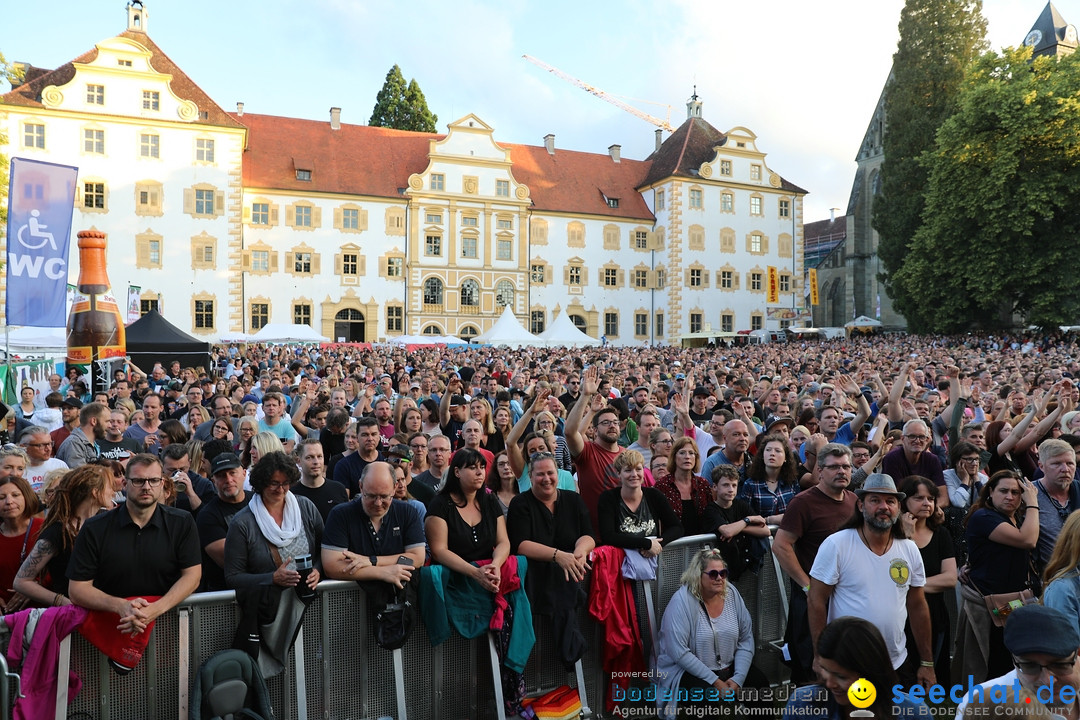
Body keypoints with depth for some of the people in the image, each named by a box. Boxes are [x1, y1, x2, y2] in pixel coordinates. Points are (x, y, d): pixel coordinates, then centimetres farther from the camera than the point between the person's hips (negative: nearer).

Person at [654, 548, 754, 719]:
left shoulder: (731, 593, -2)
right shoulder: (682, 601, -19)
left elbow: (746, 639, 1)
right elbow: (679, 652, -23)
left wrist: (738, 678, -12)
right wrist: (715, 681, -23)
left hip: (727, 668, 5)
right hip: (687, 671, -5)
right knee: (708, 695, -30)